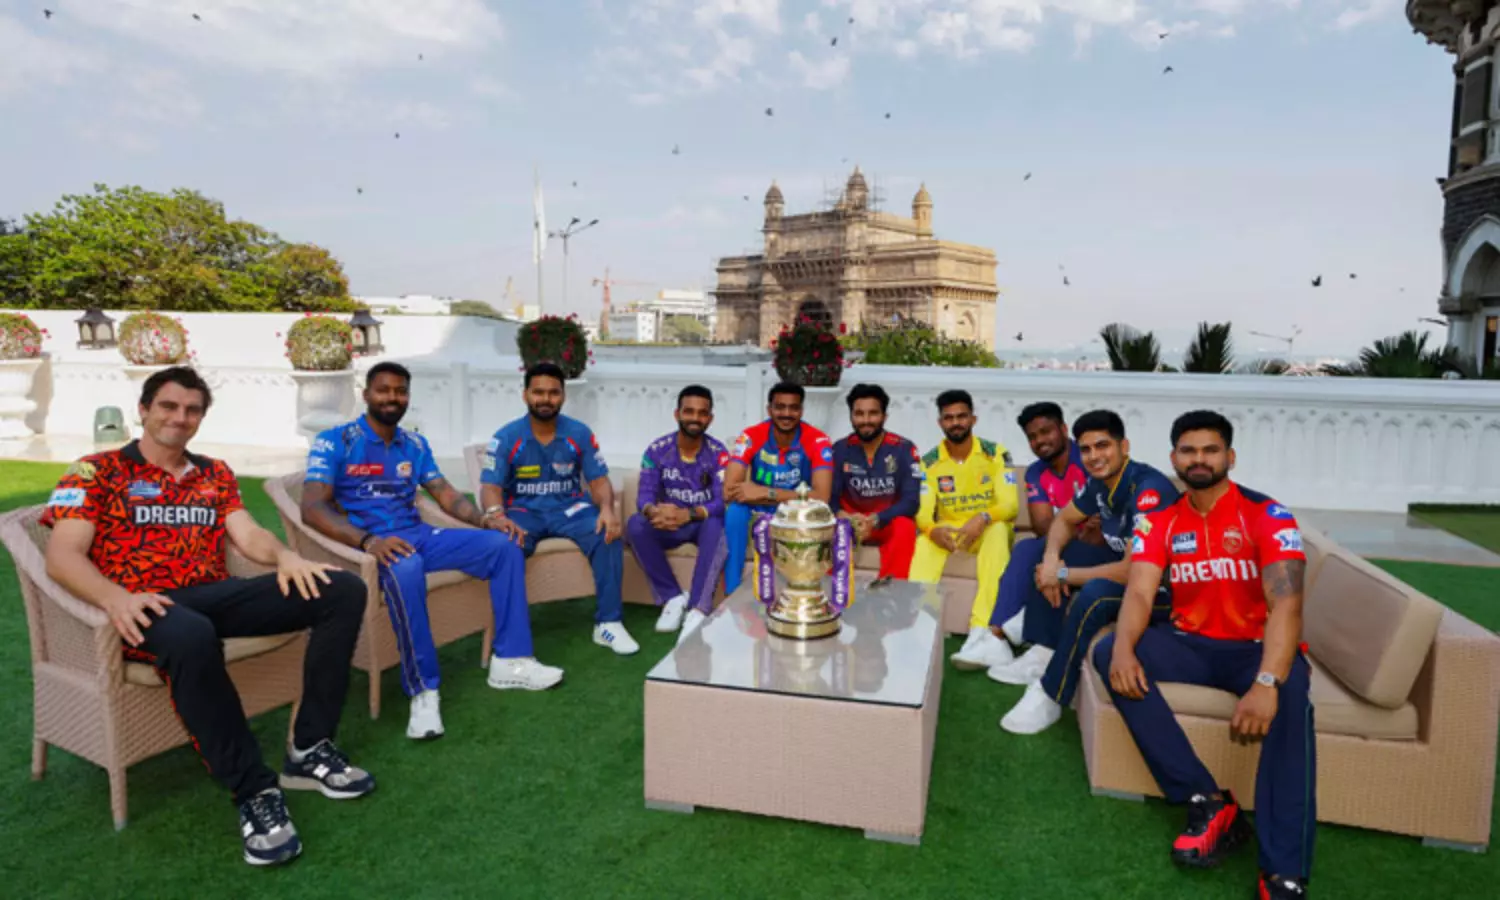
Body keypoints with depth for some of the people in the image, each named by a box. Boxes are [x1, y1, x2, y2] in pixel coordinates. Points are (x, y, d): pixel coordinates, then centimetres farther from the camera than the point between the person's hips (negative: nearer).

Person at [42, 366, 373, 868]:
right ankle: (255, 790, -29)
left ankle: (309, 750, -12)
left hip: (215, 596, 5)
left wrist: (284, 556, -16)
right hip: (149, 608, -5)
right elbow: (62, 556, -5)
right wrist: (114, 598, -26)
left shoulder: (215, 474, 21)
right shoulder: (97, 471, 7)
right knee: (191, 636, -44)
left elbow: (248, 535, 10)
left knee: (343, 590, -16)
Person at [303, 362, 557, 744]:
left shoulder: (415, 444, 16)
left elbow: (447, 495, 13)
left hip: (419, 536, 6)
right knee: (405, 569, -41)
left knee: (504, 546, -11)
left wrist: (485, 519, -9)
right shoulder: (334, 441, -3)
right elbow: (312, 508, -14)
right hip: (370, 545, -6)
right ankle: (423, 691, -31)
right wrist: (368, 540, -32)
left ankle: (509, 661, -7)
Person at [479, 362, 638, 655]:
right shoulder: (506, 437, -4)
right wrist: (497, 517, -33)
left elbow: (599, 480, 1)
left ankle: (608, 622, -18)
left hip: (570, 508, 1)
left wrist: (607, 508, -23)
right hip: (523, 512, -1)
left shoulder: (580, 433, 1)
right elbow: (490, 488, -9)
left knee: (609, 534, -28)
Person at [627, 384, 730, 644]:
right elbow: (644, 496, -12)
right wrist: (654, 511, -38)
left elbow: (722, 502, -21)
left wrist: (689, 514, -42)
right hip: (669, 524, 2)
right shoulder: (657, 450, -7)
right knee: (636, 525, -28)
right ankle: (673, 598, -18)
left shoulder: (718, 453, -12)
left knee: (716, 525, -37)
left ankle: (698, 610, -40)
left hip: (703, 523, -2)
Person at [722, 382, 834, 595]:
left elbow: (821, 497, -27)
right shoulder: (750, 437, -16)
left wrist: (767, 493, -32)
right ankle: (732, 594, -20)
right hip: (758, 514, 1)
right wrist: (793, 497, -27)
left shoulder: (817, 441, -18)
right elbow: (729, 492, -25)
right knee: (735, 510, -30)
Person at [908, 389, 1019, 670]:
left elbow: (1010, 504, -14)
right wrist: (932, 529, -34)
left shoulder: (996, 454, -5)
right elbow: (922, 510, -9)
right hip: (948, 531, 1)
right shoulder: (929, 462, -2)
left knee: (998, 530, -36)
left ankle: (982, 631, -46)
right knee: (925, 542, -32)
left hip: (987, 530, -1)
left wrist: (983, 518, -35)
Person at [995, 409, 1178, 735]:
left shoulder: (1148, 490, -29)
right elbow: (1064, 520, 12)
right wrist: (1051, 558, -11)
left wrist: (1063, 575, -23)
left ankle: (1050, 697, -20)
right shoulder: (1100, 482, -3)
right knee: (1050, 557, 6)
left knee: (1093, 595, -35)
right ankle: (1043, 655, 5)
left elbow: (1134, 570, -34)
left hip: (1165, 586, -9)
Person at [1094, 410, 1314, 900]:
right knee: (1108, 652, -22)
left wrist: (1266, 682, -41)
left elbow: (1286, 603, -24)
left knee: (1290, 694, -37)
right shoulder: (1159, 520, 1)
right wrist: (1123, 647, -33)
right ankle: (1209, 802, -19)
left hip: (1257, 647, -4)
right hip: (1191, 645, 4)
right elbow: (1139, 592, -10)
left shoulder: (1266, 515, -12)